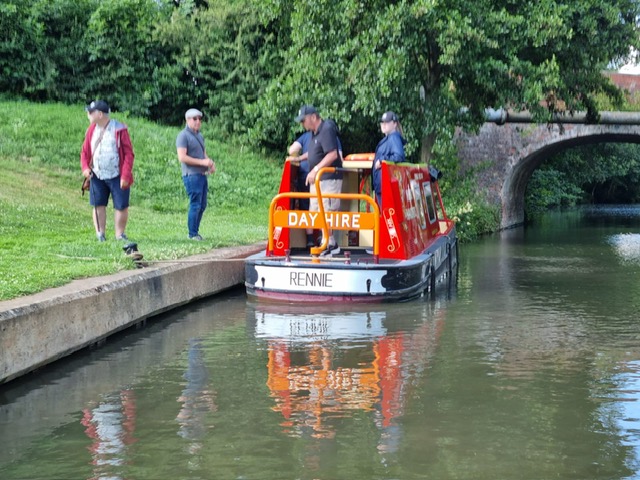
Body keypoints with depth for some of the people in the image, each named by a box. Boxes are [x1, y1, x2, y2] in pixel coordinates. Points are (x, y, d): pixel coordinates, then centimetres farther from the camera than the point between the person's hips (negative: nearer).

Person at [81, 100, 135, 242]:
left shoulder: (119, 129, -11)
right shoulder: (91, 130, 5)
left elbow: (129, 154, -11)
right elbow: (85, 151, 13)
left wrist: (125, 176, -16)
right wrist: (85, 167, -5)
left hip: (117, 177, -4)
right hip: (97, 176, 5)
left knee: (121, 206, 0)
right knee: (98, 205, 4)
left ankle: (120, 235, 14)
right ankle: (100, 234, 12)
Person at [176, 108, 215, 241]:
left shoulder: (200, 136, 19)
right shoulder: (183, 136, -8)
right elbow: (182, 157, -17)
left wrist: (210, 163, 6)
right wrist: (202, 162, -19)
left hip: (202, 174, 9)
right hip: (191, 175, -9)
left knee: (202, 205, 10)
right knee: (195, 205, -8)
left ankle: (195, 231, 18)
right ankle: (192, 234, -1)